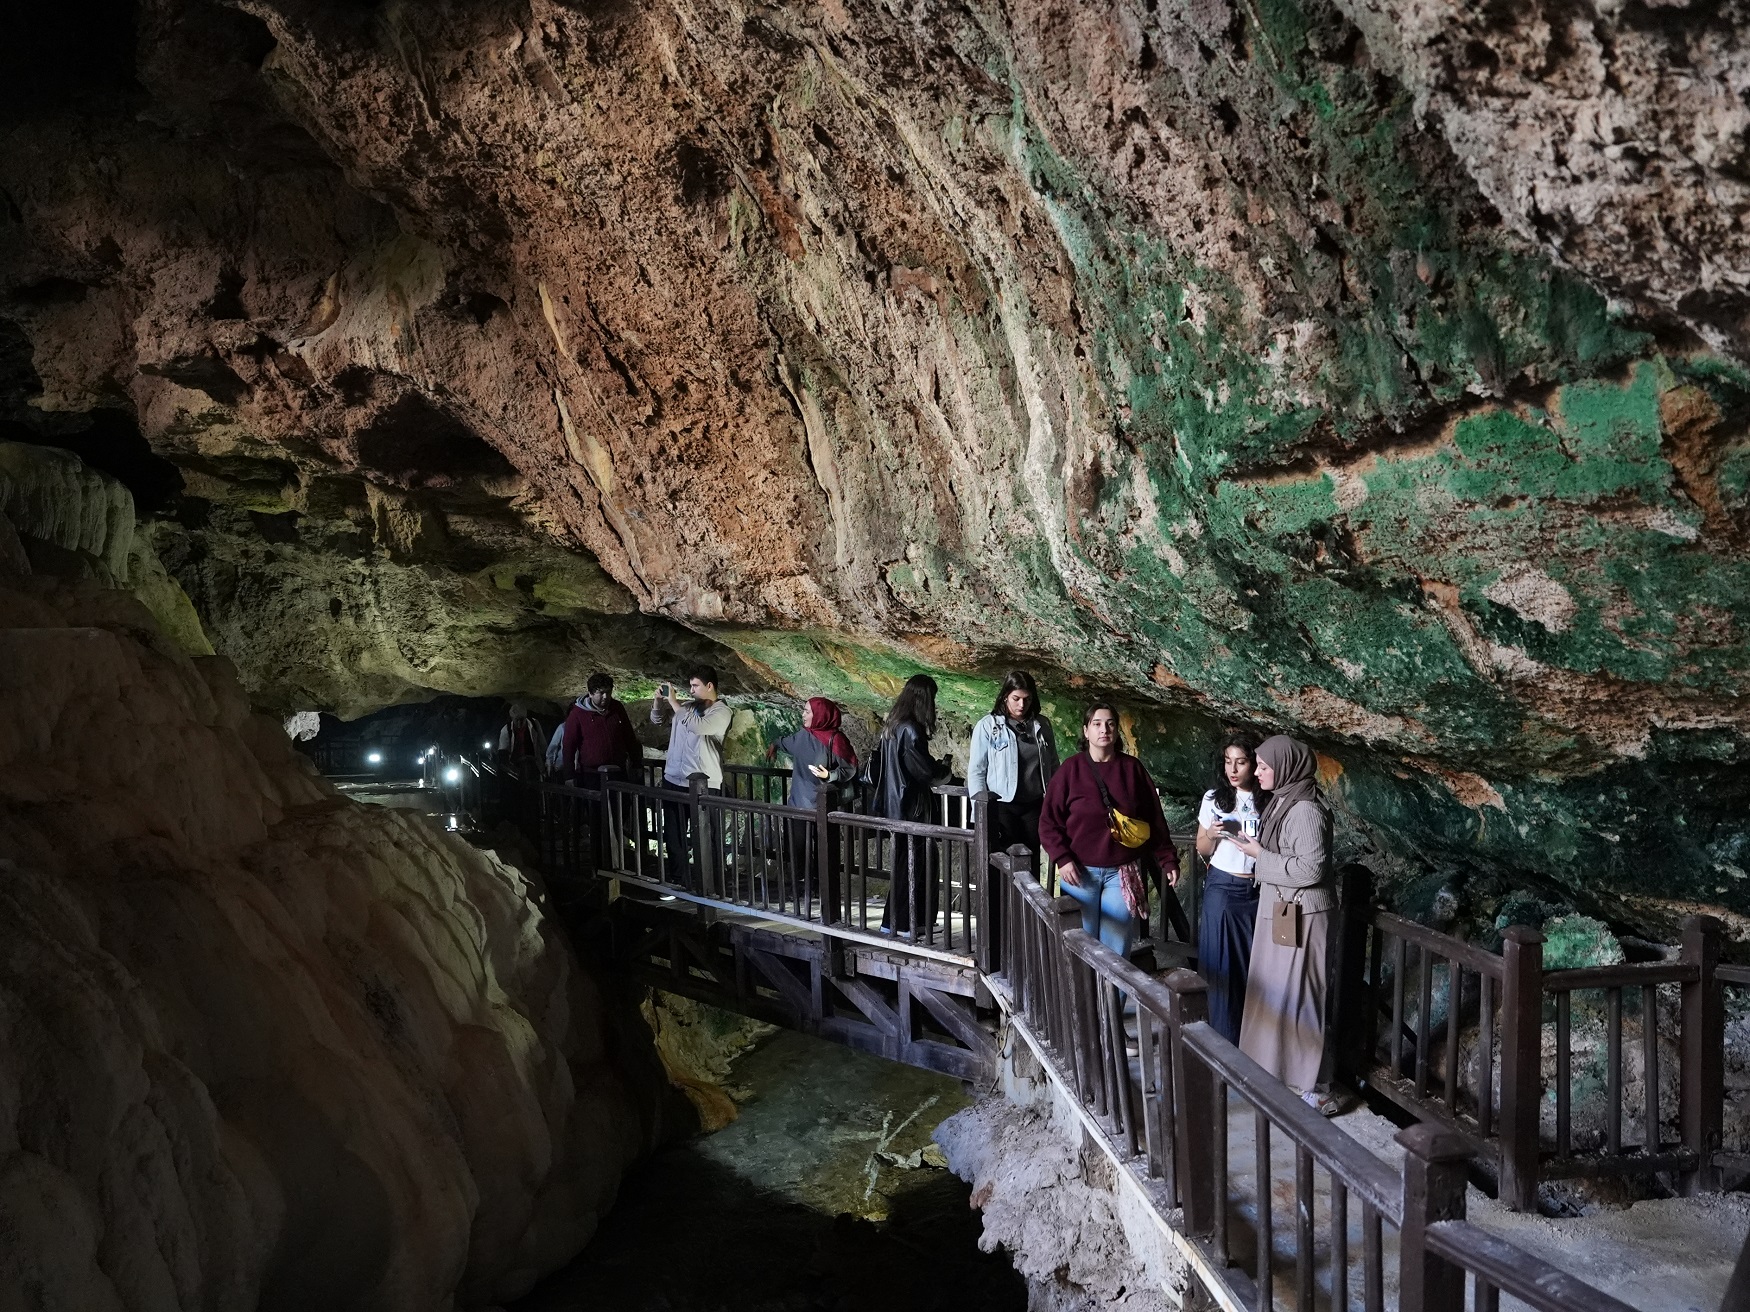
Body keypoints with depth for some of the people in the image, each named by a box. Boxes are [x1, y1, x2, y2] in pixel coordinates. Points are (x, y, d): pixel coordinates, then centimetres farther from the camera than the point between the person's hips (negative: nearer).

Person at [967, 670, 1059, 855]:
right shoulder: (987, 727, -4)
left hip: (1035, 805, 3)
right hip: (1002, 806, -3)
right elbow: (976, 771, -3)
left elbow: (1053, 766, 14)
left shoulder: (1042, 726, 8)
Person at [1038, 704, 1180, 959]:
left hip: (1123, 873, 1)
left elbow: (1154, 820, 5)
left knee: (1116, 945, 6)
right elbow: (1049, 821, -3)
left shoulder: (1132, 768, 2)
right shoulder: (1072, 769, -4)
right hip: (1080, 872, -1)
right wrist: (1062, 859, -13)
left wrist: (1168, 860, 0)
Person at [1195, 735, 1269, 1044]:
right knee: (1223, 966, 3)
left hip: (1258, 892, 0)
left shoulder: (1270, 801, -2)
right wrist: (1212, 835, -14)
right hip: (1222, 890, 0)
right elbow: (1202, 852, 7)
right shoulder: (1214, 798, 0)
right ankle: (1226, 1039, 15)